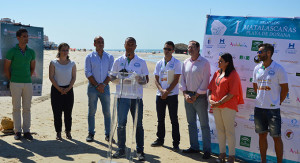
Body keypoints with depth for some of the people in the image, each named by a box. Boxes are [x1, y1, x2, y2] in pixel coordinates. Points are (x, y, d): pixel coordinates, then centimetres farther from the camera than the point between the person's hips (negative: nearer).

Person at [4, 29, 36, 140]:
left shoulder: (31, 52, 7)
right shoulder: (12, 51, -4)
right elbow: (6, 68, 1)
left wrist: (27, 78, 12)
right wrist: (11, 81, 2)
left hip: (28, 83, 3)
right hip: (15, 84, -3)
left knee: (27, 108, 6)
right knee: (16, 107, 2)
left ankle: (26, 131, 13)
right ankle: (17, 131, 9)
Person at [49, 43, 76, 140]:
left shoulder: (72, 64, 5)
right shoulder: (53, 63, 1)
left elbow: (74, 78, 4)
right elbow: (51, 77, -3)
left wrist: (68, 89, -8)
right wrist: (59, 88, -11)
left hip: (68, 90, 1)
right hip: (56, 89, -1)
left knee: (68, 112, 3)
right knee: (57, 113, 0)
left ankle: (68, 132, 14)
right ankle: (58, 133, 10)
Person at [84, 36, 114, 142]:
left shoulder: (109, 57, 8)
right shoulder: (89, 57, 4)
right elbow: (88, 73, -2)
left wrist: (103, 84, -10)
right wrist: (97, 85, -10)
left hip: (105, 87, 1)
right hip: (93, 87, -1)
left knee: (107, 112, 1)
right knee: (92, 111, 2)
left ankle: (108, 134, 8)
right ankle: (91, 133, 11)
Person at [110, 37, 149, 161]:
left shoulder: (141, 62, 9)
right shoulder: (118, 61, 10)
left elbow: (146, 80, 9)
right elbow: (112, 78, 11)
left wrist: (138, 79, -12)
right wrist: (120, 77, -10)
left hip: (137, 97, 0)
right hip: (122, 96, 0)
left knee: (138, 125, 2)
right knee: (121, 124, 1)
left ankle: (140, 151, 9)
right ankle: (121, 149, 12)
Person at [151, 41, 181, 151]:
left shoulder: (176, 63, -2)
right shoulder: (159, 63, 10)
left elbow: (176, 80, -7)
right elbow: (156, 79, 7)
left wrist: (167, 92, -13)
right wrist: (161, 90, -10)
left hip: (172, 94, -4)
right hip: (160, 94, 4)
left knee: (174, 119, -1)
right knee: (160, 119, 12)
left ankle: (176, 143, 6)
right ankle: (160, 139, 24)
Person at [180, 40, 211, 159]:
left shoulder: (204, 63, -6)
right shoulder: (185, 63, 10)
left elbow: (205, 81, -9)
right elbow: (183, 79, 12)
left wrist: (195, 96, -11)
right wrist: (185, 94, -1)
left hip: (200, 96, -5)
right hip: (188, 96, 6)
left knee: (204, 124, -2)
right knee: (191, 123, 11)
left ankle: (207, 150, 5)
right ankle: (194, 147, 22)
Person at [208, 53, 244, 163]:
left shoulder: (233, 74, -9)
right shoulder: (217, 73, 12)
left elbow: (232, 93, -15)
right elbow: (211, 88, 14)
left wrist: (219, 103, -17)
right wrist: (210, 99, -3)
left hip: (228, 106, -7)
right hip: (216, 106, 7)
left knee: (229, 130, 0)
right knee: (220, 130, 12)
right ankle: (222, 153, 23)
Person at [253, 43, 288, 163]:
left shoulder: (278, 69, -9)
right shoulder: (257, 68, 7)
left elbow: (285, 89, -5)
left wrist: (277, 103, -1)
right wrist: (262, 99, 13)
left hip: (273, 108, -5)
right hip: (259, 108, 5)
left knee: (276, 137, 1)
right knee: (262, 135, 13)